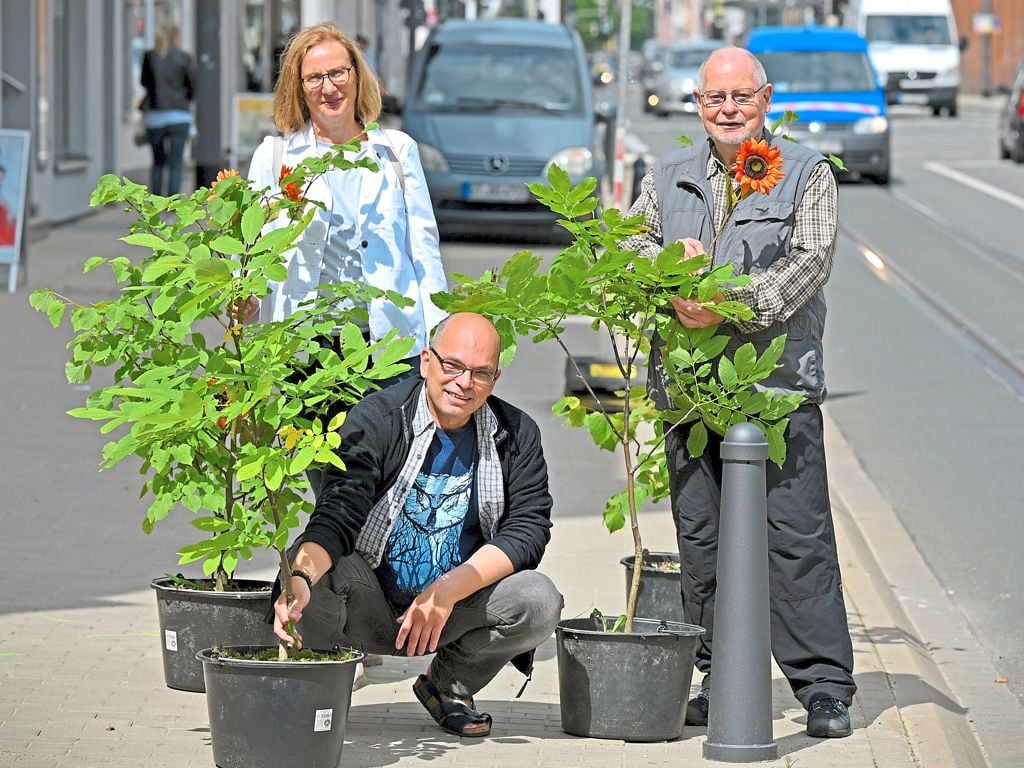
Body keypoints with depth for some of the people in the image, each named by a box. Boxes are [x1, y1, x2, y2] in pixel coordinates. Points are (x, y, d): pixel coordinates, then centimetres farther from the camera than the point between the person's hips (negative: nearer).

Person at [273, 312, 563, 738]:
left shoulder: (516, 435, -1)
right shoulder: (376, 419, -11)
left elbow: (528, 530, -7)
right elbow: (336, 516, -21)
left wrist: (447, 591, -22)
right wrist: (301, 578, -43)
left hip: (460, 606, 3)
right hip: (370, 605, -3)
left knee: (539, 601, -24)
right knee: (311, 587, -34)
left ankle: (448, 684, 6)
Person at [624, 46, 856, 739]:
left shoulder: (807, 174, 6)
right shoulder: (668, 178, 18)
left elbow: (810, 261, -6)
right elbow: (632, 244, 11)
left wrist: (732, 304, -17)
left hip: (779, 379, -4)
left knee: (798, 534, -7)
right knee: (701, 538, 5)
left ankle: (825, 687, -5)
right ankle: (720, 681, 12)